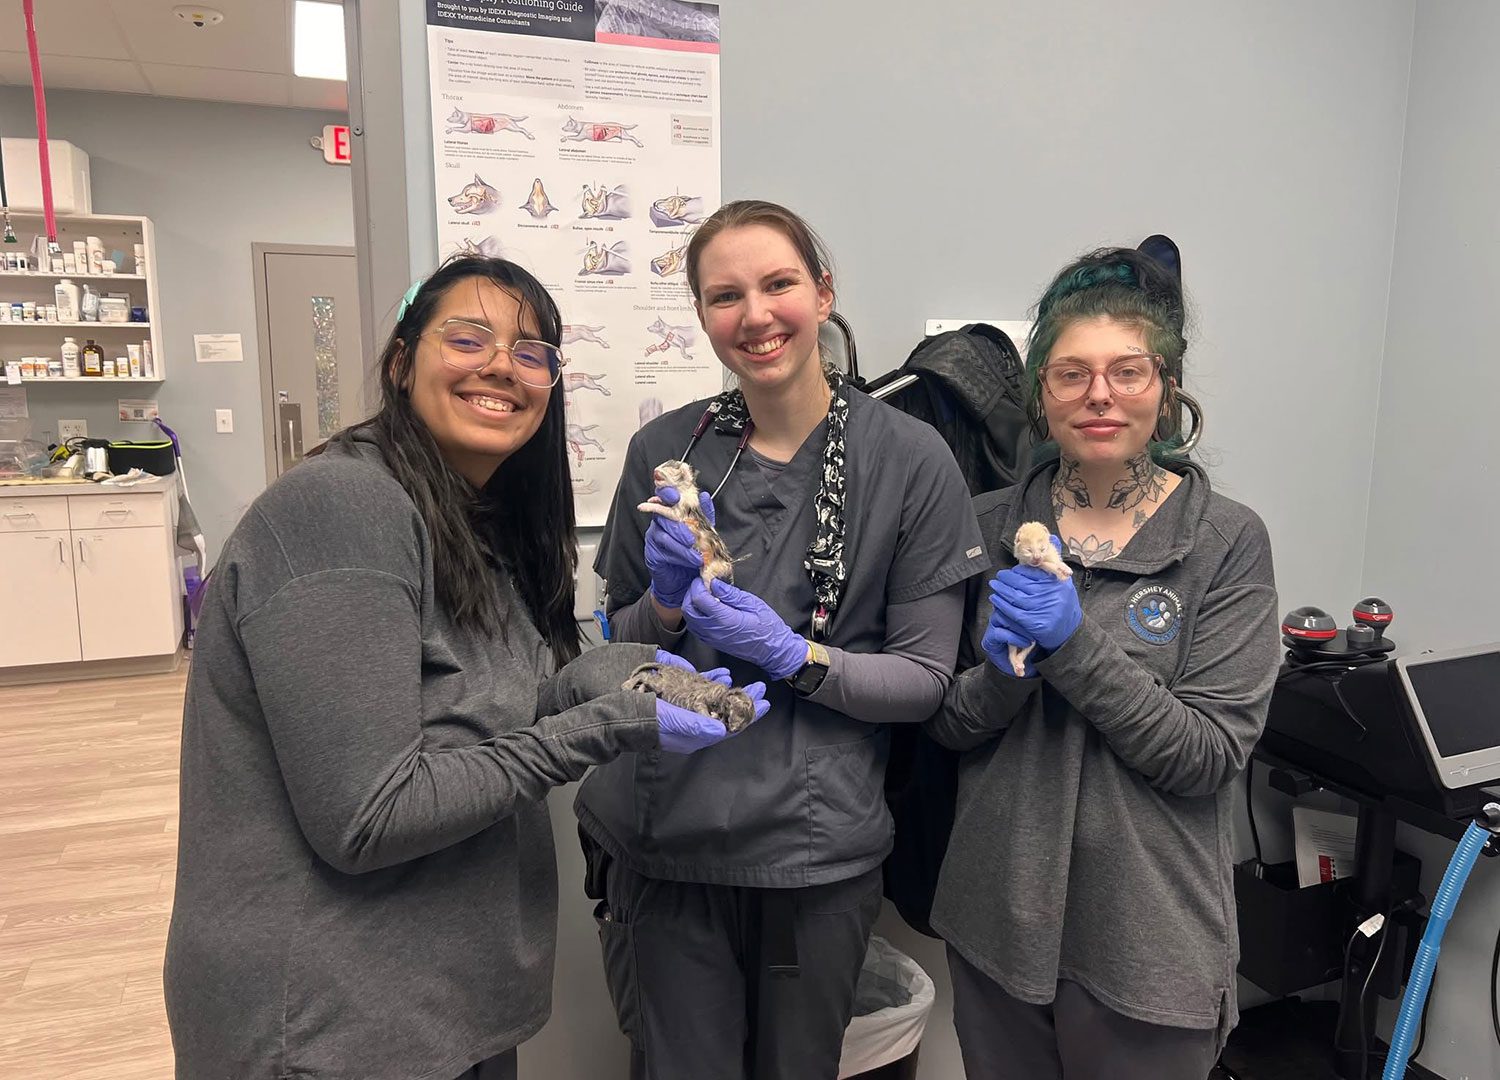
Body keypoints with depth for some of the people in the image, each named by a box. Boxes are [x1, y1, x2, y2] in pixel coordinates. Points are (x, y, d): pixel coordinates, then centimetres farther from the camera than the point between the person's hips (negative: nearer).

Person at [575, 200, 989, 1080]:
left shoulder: (911, 460, -7)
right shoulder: (665, 450, -1)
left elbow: (926, 679, -5)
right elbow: (617, 653, 7)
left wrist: (794, 656, -20)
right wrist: (667, 602, -14)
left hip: (818, 847, -1)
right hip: (660, 841, 2)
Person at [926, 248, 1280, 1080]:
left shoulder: (1227, 541, -8)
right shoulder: (990, 526, -2)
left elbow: (1211, 755, -13)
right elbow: (944, 723, 1)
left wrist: (1075, 646, -23)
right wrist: (1003, 672, -20)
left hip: (1146, 942, -2)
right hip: (997, 917, 3)